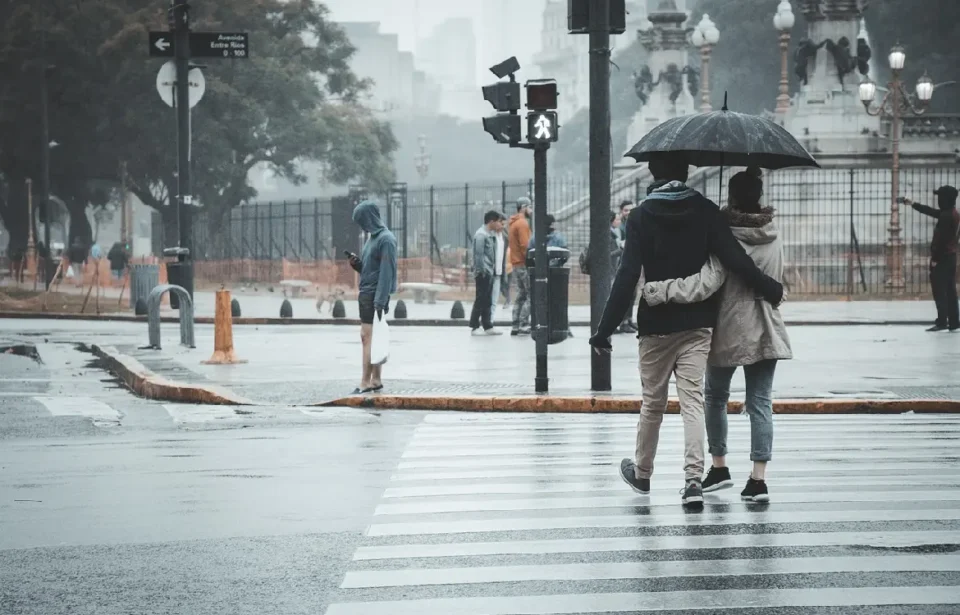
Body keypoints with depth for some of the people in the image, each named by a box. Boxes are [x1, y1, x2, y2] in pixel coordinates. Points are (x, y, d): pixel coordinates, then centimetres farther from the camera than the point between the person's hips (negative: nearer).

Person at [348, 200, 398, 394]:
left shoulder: (386, 240, -13)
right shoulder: (372, 237, 15)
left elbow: (386, 272, -18)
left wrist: (380, 302, -22)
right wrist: (357, 264, 1)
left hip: (375, 296, -9)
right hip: (366, 294, 9)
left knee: (368, 337, -10)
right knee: (369, 338, 10)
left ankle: (366, 383, -10)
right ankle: (376, 382, 14)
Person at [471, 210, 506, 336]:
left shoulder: (490, 234, 16)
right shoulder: (481, 234, -13)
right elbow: (479, 255, -17)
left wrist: (493, 271, 13)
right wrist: (482, 271, -19)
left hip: (489, 273, 9)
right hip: (483, 273, -9)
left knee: (487, 301, 11)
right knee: (480, 300, -5)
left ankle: (487, 326, 16)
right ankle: (474, 327, -1)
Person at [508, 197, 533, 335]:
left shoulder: (514, 223, 17)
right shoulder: (522, 223, -13)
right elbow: (525, 245, -19)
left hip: (516, 264, 10)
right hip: (524, 264, -10)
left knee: (521, 295, 12)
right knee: (531, 295, -8)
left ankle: (515, 326, 10)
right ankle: (523, 325, -13)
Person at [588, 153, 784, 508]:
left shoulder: (641, 217, -6)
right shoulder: (704, 211, -3)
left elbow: (627, 277, -12)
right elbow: (734, 259, -9)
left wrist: (605, 329, -10)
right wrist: (770, 290, 4)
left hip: (656, 324, -1)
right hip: (698, 323, 1)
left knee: (653, 401, 13)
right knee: (693, 399, -2)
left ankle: (642, 473, 30)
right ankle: (694, 479, -15)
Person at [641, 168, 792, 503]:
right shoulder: (773, 236, 2)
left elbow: (705, 284, -27)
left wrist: (658, 290, -27)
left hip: (728, 331, -4)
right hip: (766, 332, 4)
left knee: (715, 396, 17)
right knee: (760, 402, 3)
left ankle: (719, 467, 23)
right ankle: (758, 478, -4)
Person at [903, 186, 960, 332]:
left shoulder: (946, 216, -19)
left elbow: (940, 239, -22)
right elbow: (931, 211, 24)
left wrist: (935, 258, -18)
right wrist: (912, 204, 30)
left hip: (942, 257, -10)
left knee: (939, 291, -6)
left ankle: (942, 321, -8)